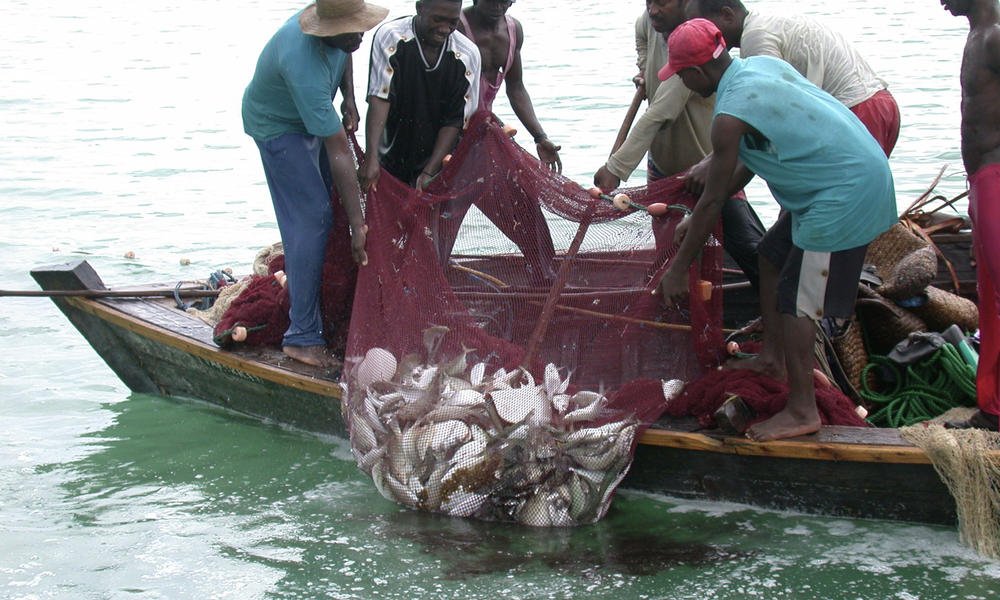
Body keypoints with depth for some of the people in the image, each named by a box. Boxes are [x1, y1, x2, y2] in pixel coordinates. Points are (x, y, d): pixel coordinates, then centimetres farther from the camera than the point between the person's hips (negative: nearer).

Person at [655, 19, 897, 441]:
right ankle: (772, 358, 34)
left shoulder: (731, 114, -18)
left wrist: (678, 269, -3)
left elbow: (712, 202, -12)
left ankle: (802, 411, -1)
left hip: (847, 194, -10)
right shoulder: (760, 66, 8)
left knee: (795, 298, -5)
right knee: (773, 256, 22)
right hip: (864, 166, 10)